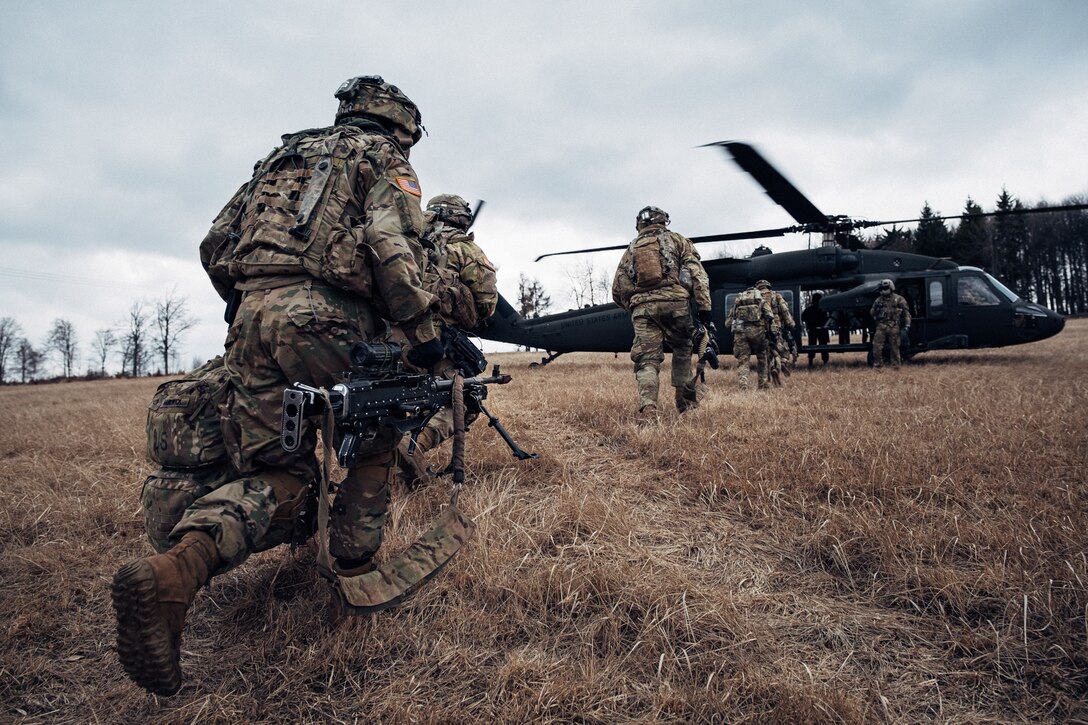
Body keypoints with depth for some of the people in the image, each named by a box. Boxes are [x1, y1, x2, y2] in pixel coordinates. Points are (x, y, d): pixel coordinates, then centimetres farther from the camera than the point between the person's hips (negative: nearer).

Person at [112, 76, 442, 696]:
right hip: (325, 319, -5)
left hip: (252, 315, 6)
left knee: (273, 475, 7)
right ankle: (355, 561, 16)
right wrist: (422, 327, -8)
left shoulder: (283, 155, 31)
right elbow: (391, 243, -9)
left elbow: (215, 246, 26)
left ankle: (176, 569, -18)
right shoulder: (384, 160, 13)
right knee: (378, 426, 20)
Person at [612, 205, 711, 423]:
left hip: (642, 306, 1)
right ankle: (685, 400, 20)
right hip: (674, 302, -1)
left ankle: (647, 411, -19)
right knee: (682, 350, 19)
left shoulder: (631, 249, 24)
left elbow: (618, 289, 19)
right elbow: (697, 273, 3)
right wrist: (704, 305, -2)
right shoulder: (677, 240, 17)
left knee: (647, 361, -3)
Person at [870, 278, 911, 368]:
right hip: (881, 326, 3)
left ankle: (895, 364, 11)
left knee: (894, 347, 2)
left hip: (893, 327, -3)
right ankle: (877, 364, 4)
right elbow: (872, 312, 19)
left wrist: (907, 324, -5)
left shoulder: (899, 299, 4)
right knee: (877, 346, -4)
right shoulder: (878, 300, 13)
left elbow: (906, 312, 3)